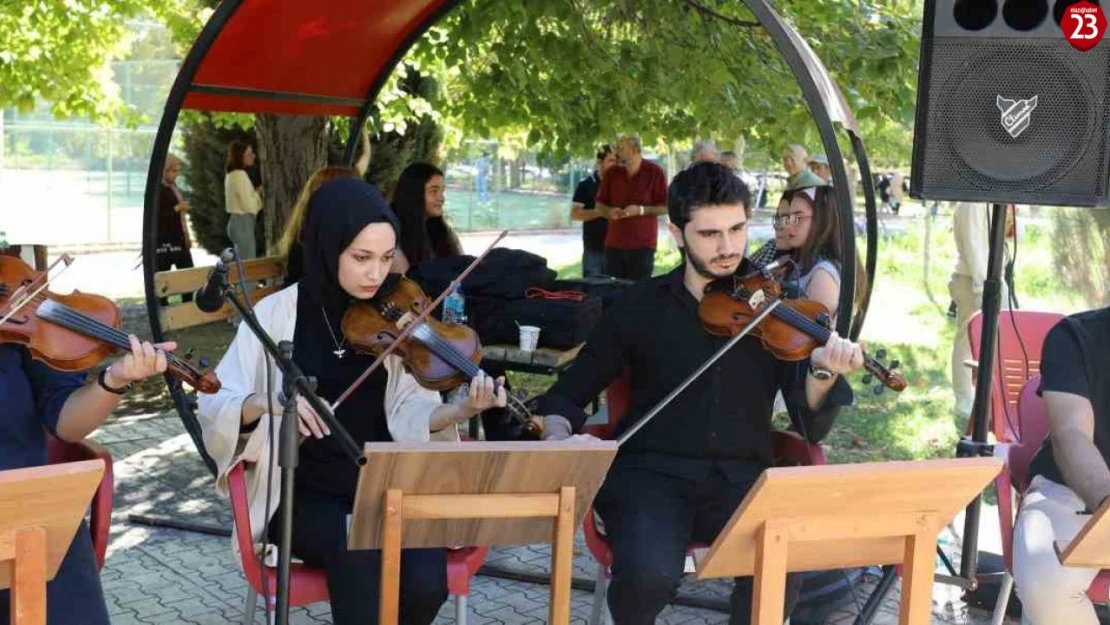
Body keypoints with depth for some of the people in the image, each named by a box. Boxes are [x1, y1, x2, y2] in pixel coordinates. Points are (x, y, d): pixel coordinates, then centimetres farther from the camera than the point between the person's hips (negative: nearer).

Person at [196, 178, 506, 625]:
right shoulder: (276, 314, -3)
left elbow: (409, 414, -6)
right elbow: (214, 408, -6)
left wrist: (459, 410, -27)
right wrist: (265, 401, -28)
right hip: (305, 494, -2)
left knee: (425, 583, -24)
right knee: (358, 556, -33)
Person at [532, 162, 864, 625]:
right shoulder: (641, 306, 4)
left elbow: (811, 428, 1)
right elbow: (567, 395, 11)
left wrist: (823, 372, -20)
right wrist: (559, 439, -11)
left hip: (741, 479, 1)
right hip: (652, 473, -1)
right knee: (649, 573, -31)